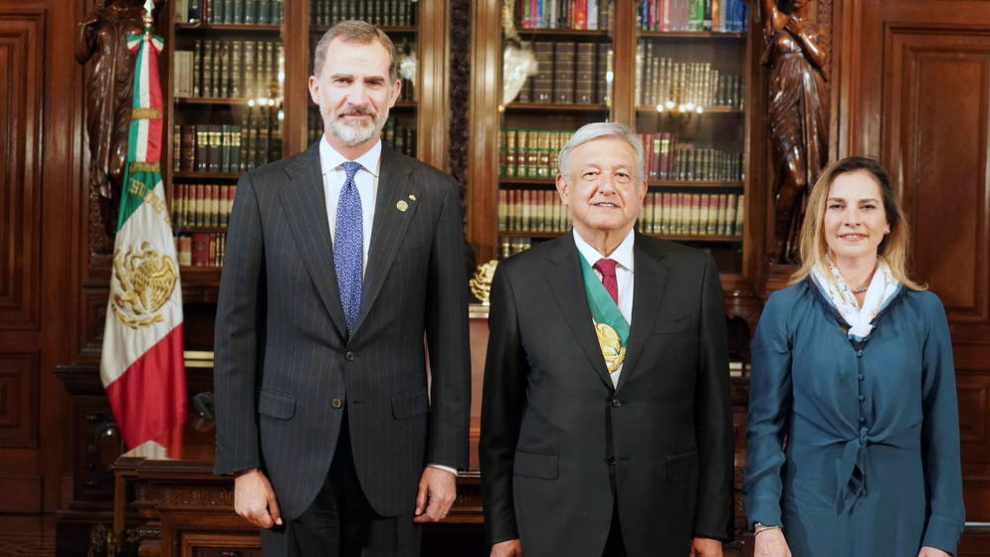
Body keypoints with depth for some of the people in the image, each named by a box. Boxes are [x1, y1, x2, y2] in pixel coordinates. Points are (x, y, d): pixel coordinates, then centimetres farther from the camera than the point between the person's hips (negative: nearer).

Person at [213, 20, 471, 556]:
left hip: (394, 457, 0)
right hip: (292, 457, 0)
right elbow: (236, 335, 0)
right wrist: (243, 466, -3)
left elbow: (449, 336, 2)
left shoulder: (434, 194, 1)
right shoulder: (263, 190, 0)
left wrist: (445, 457, 0)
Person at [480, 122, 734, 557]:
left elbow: (713, 408, 2)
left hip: (662, 518, 1)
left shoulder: (693, 273, 0)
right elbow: (500, 412, 2)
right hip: (553, 517, 0)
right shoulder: (519, 278, -1)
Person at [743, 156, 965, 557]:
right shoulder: (784, 309, -2)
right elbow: (765, 424, -1)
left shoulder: (924, 311, 1)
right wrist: (766, 524, -9)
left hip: (898, 520, 1)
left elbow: (942, 431, 2)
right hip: (810, 518, -1)